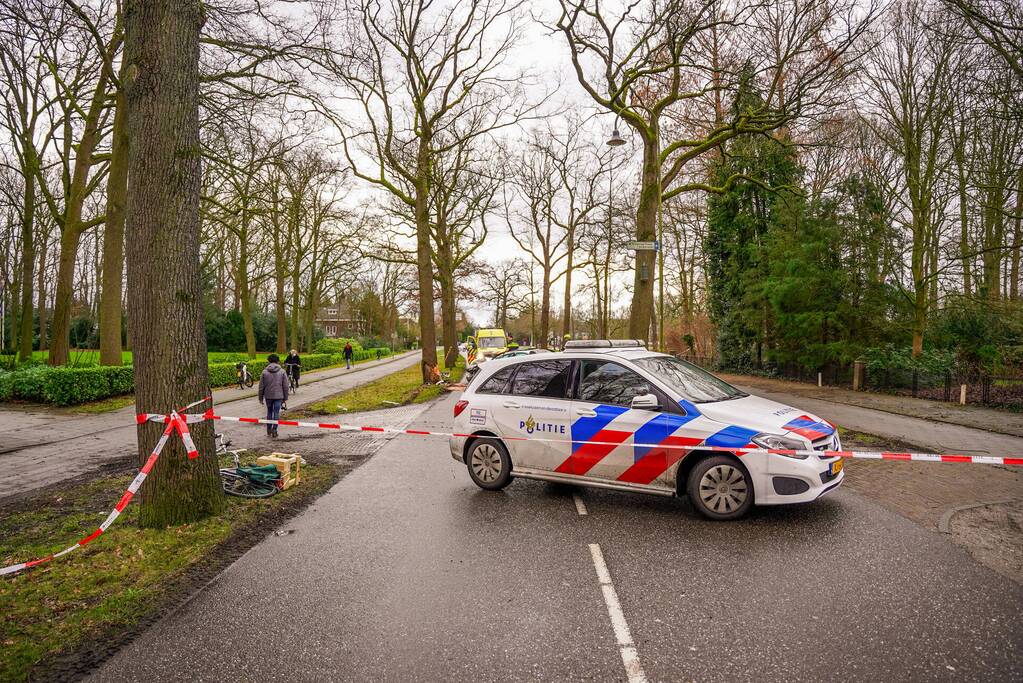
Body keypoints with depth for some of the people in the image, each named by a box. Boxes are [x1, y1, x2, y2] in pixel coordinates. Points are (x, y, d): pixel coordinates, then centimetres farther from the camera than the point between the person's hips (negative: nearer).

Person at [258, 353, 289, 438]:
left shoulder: (264, 372, -2)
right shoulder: (282, 372, -3)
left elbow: (261, 386, 1)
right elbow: (285, 386, -1)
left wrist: (261, 398, 9)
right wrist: (285, 398, 7)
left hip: (268, 396, 1)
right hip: (278, 396, -1)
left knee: (269, 412, 16)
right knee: (276, 413, 4)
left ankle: (269, 431, 21)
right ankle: (274, 431, 0)